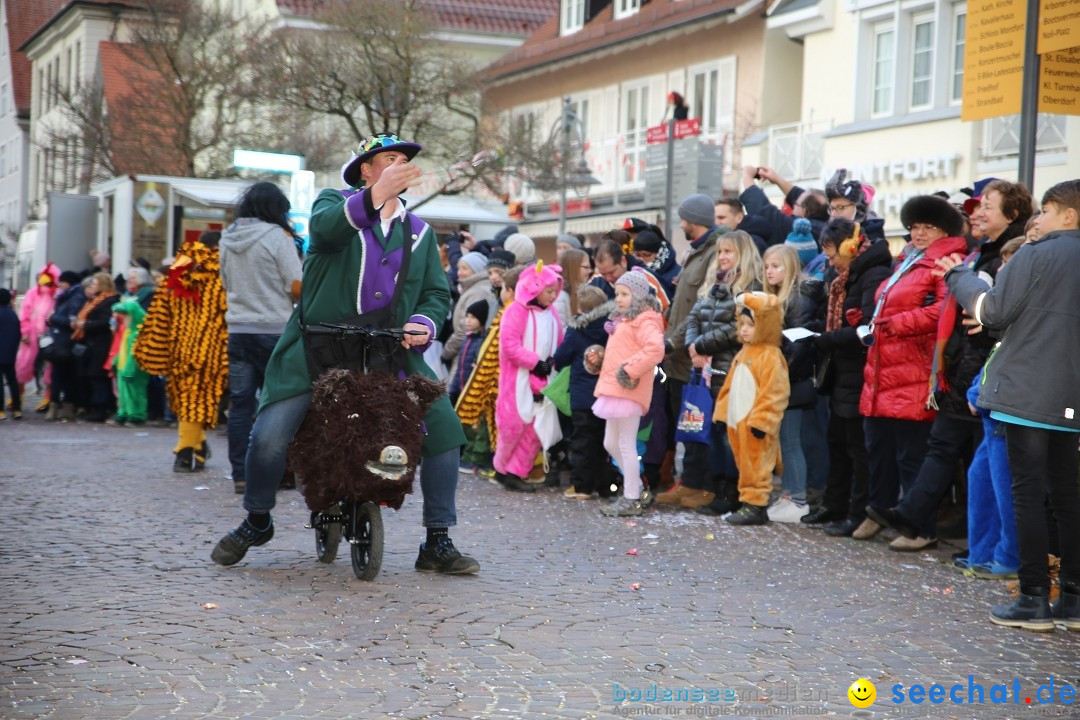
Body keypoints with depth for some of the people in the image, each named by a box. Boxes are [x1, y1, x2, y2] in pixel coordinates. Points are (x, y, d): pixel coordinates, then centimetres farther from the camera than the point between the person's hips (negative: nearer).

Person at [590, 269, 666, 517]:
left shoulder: (644, 321, -11)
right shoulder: (622, 321, 20)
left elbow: (655, 349, -29)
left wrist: (629, 370, -24)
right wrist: (597, 358, 11)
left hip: (628, 391, -10)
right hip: (614, 390, 10)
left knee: (626, 445, -5)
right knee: (611, 443, 15)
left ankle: (632, 500, 2)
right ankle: (634, 485, 28)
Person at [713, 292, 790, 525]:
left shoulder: (770, 355, -13)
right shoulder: (743, 354, 17)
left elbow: (774, 392, -19)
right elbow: (730, 386, 22)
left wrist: (760, 419, -21)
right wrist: (723, 412, 17)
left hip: (755, 425, -9)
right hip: (737, 422, 9)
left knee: (755, 467, -5)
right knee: (745, 465, 13)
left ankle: (755, 505, -1)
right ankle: (749, 502, 19)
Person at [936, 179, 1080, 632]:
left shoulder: (1037, 256, -11)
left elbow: (993, 310, -10)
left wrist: (959, 276, 6)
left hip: (1028, 393, -6)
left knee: (1028, 493, -3)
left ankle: (1034, 599, -3)